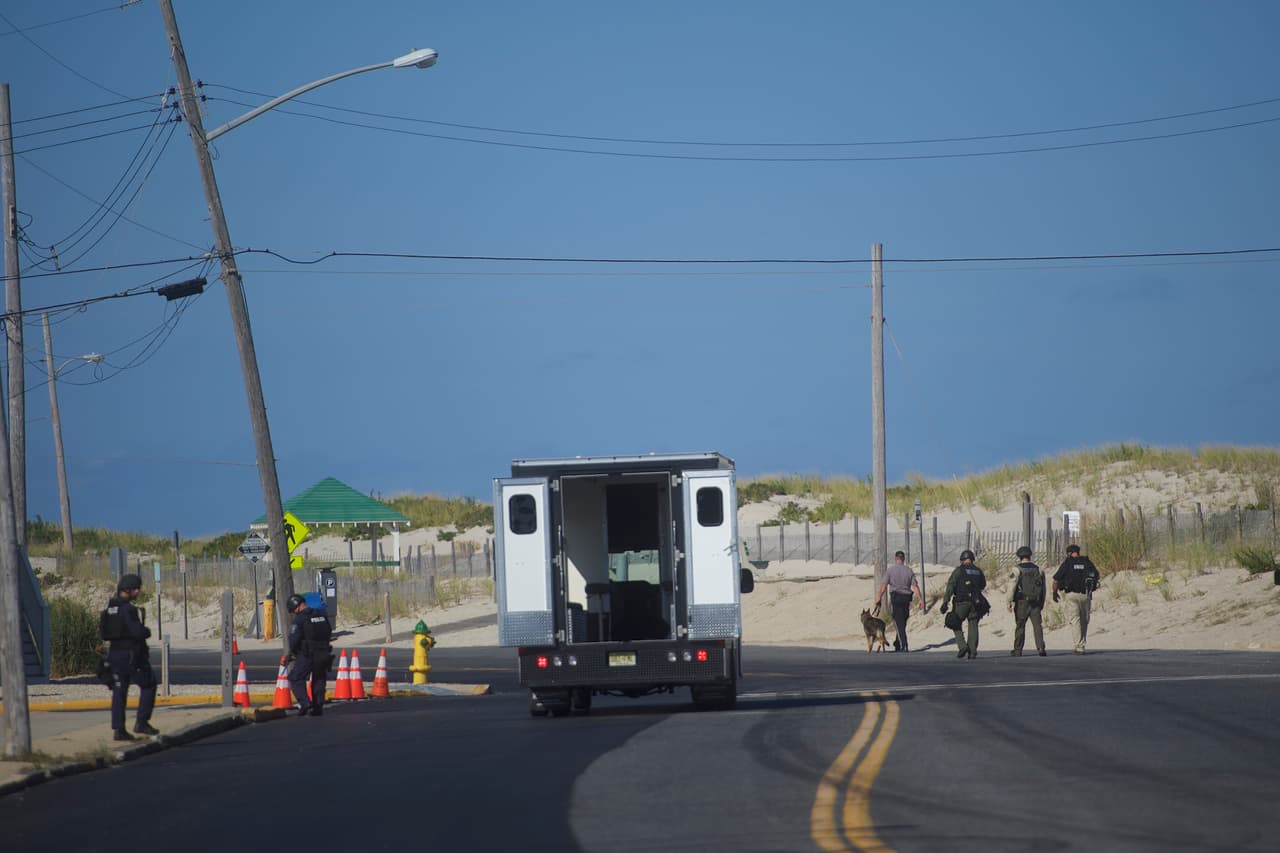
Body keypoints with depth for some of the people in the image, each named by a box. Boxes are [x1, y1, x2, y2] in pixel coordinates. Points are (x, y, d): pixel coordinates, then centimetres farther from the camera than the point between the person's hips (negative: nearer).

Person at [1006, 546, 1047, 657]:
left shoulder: (1017, 569, -4)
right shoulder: (1038, 569, 11)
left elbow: (1013, 586, -12)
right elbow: (1043, 587, 14)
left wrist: (1010, 601, -10)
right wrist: (1042, 603, 21)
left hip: (1022, 602, -3)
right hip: (1036, 602, 3)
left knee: (1020, 626, 6)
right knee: (1037, 625, -2)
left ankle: (1018, 650, 11)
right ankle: (1040, 648, -17)